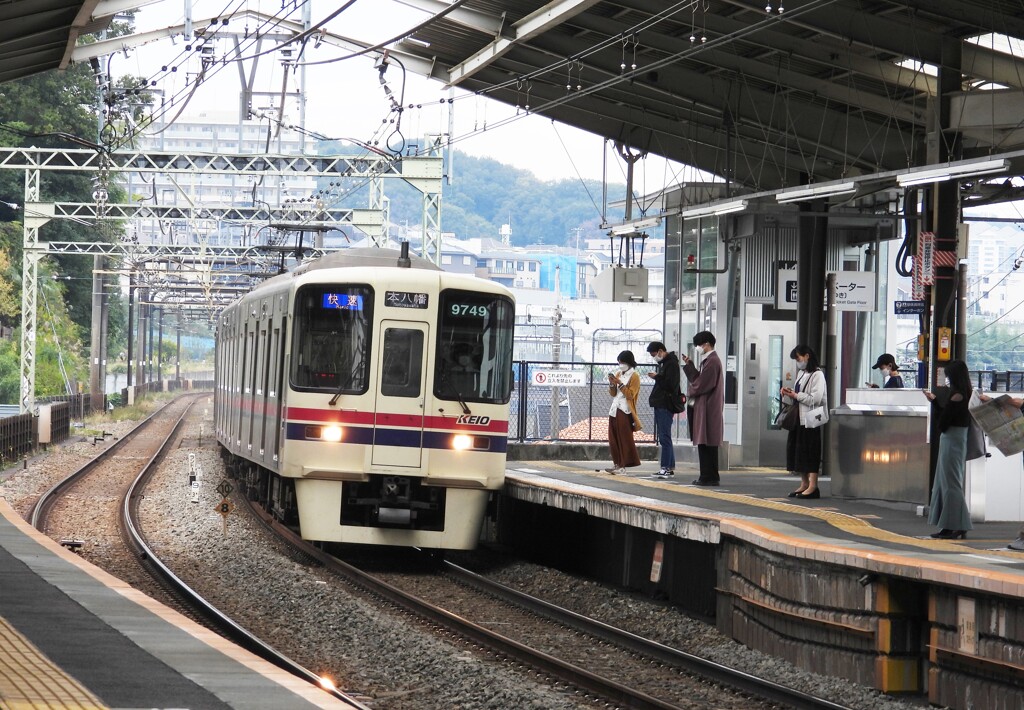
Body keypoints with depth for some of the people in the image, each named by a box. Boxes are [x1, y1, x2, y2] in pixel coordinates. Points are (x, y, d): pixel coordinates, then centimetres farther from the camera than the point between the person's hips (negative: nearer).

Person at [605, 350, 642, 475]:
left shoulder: (634, 376, -5)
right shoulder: (618, 374, 14)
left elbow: (630, 394, -13)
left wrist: (620, 384, -19)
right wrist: (611, 384, -2)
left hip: (625, 412, -7)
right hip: (614, 409, 7)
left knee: (624, 439, -5)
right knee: (613, 439, 5)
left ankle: (623, 466, -4)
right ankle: (617, 463, 10)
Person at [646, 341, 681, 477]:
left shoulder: (672, 364, -12)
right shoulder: (662, 363, 18)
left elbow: (670, 384, -20)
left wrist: (657, 377, -12)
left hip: (666, 405, -10)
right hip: (659, 404, 10)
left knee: (664, 437, -11)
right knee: (663, 437, 11)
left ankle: (666, 467, -11)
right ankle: (670, 467, 14)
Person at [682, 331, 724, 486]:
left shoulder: (712, 361, -15)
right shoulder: (709, 360, 18)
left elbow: (702, 383, -18)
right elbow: (699, 378, 18)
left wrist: (690, 393, -3)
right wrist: (689, 364, 14)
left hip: (708, 408, -10)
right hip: (705, 407, 10)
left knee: (705, 443, -8)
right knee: (706, 444, 11)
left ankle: (709, 477, -7)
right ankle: (710, 477, 13)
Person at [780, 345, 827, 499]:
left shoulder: (817, 375, -9)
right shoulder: (802, 373, 16)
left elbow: (815, 399, -18)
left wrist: (795, 395, -14)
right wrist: (787, 395, 4)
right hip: (799, 419, 9)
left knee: (810, 451, -8)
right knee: (797, 450, 8)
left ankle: (813, 486, -7)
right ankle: (804, 484, 15)